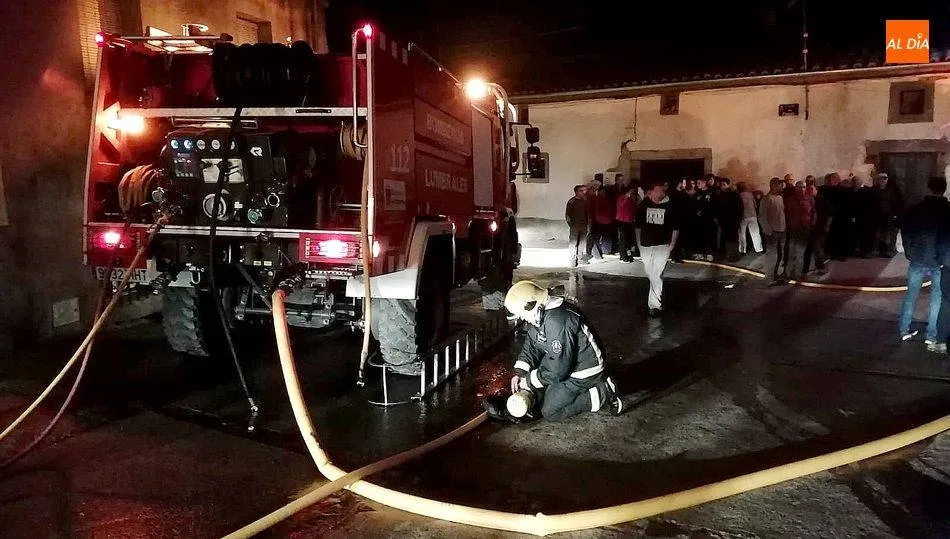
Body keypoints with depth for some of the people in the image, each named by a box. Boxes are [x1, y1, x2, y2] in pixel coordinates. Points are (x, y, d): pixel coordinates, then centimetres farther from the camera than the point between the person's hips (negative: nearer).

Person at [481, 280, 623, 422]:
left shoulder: (558, 321, -32)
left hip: (584, 372, -10)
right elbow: (531, 345, 8)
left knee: (550, 411, -7)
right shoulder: (539, 314, -1)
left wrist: (530, 381, -19)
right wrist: (519, 373, -6)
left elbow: (558, 369, -31)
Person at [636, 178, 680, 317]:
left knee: (656, 276, -11)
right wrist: (638, 243, 8)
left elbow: (675, 228, 1)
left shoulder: (669, 205, -8)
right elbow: (638, 225, 10)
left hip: (662, 245, -4)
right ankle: (656, 297, 36)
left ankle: (655, 304, -6)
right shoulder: (644, 204, -1)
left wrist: (672, 245, -4)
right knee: (649, 274, 14)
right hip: (645, 245, 4)